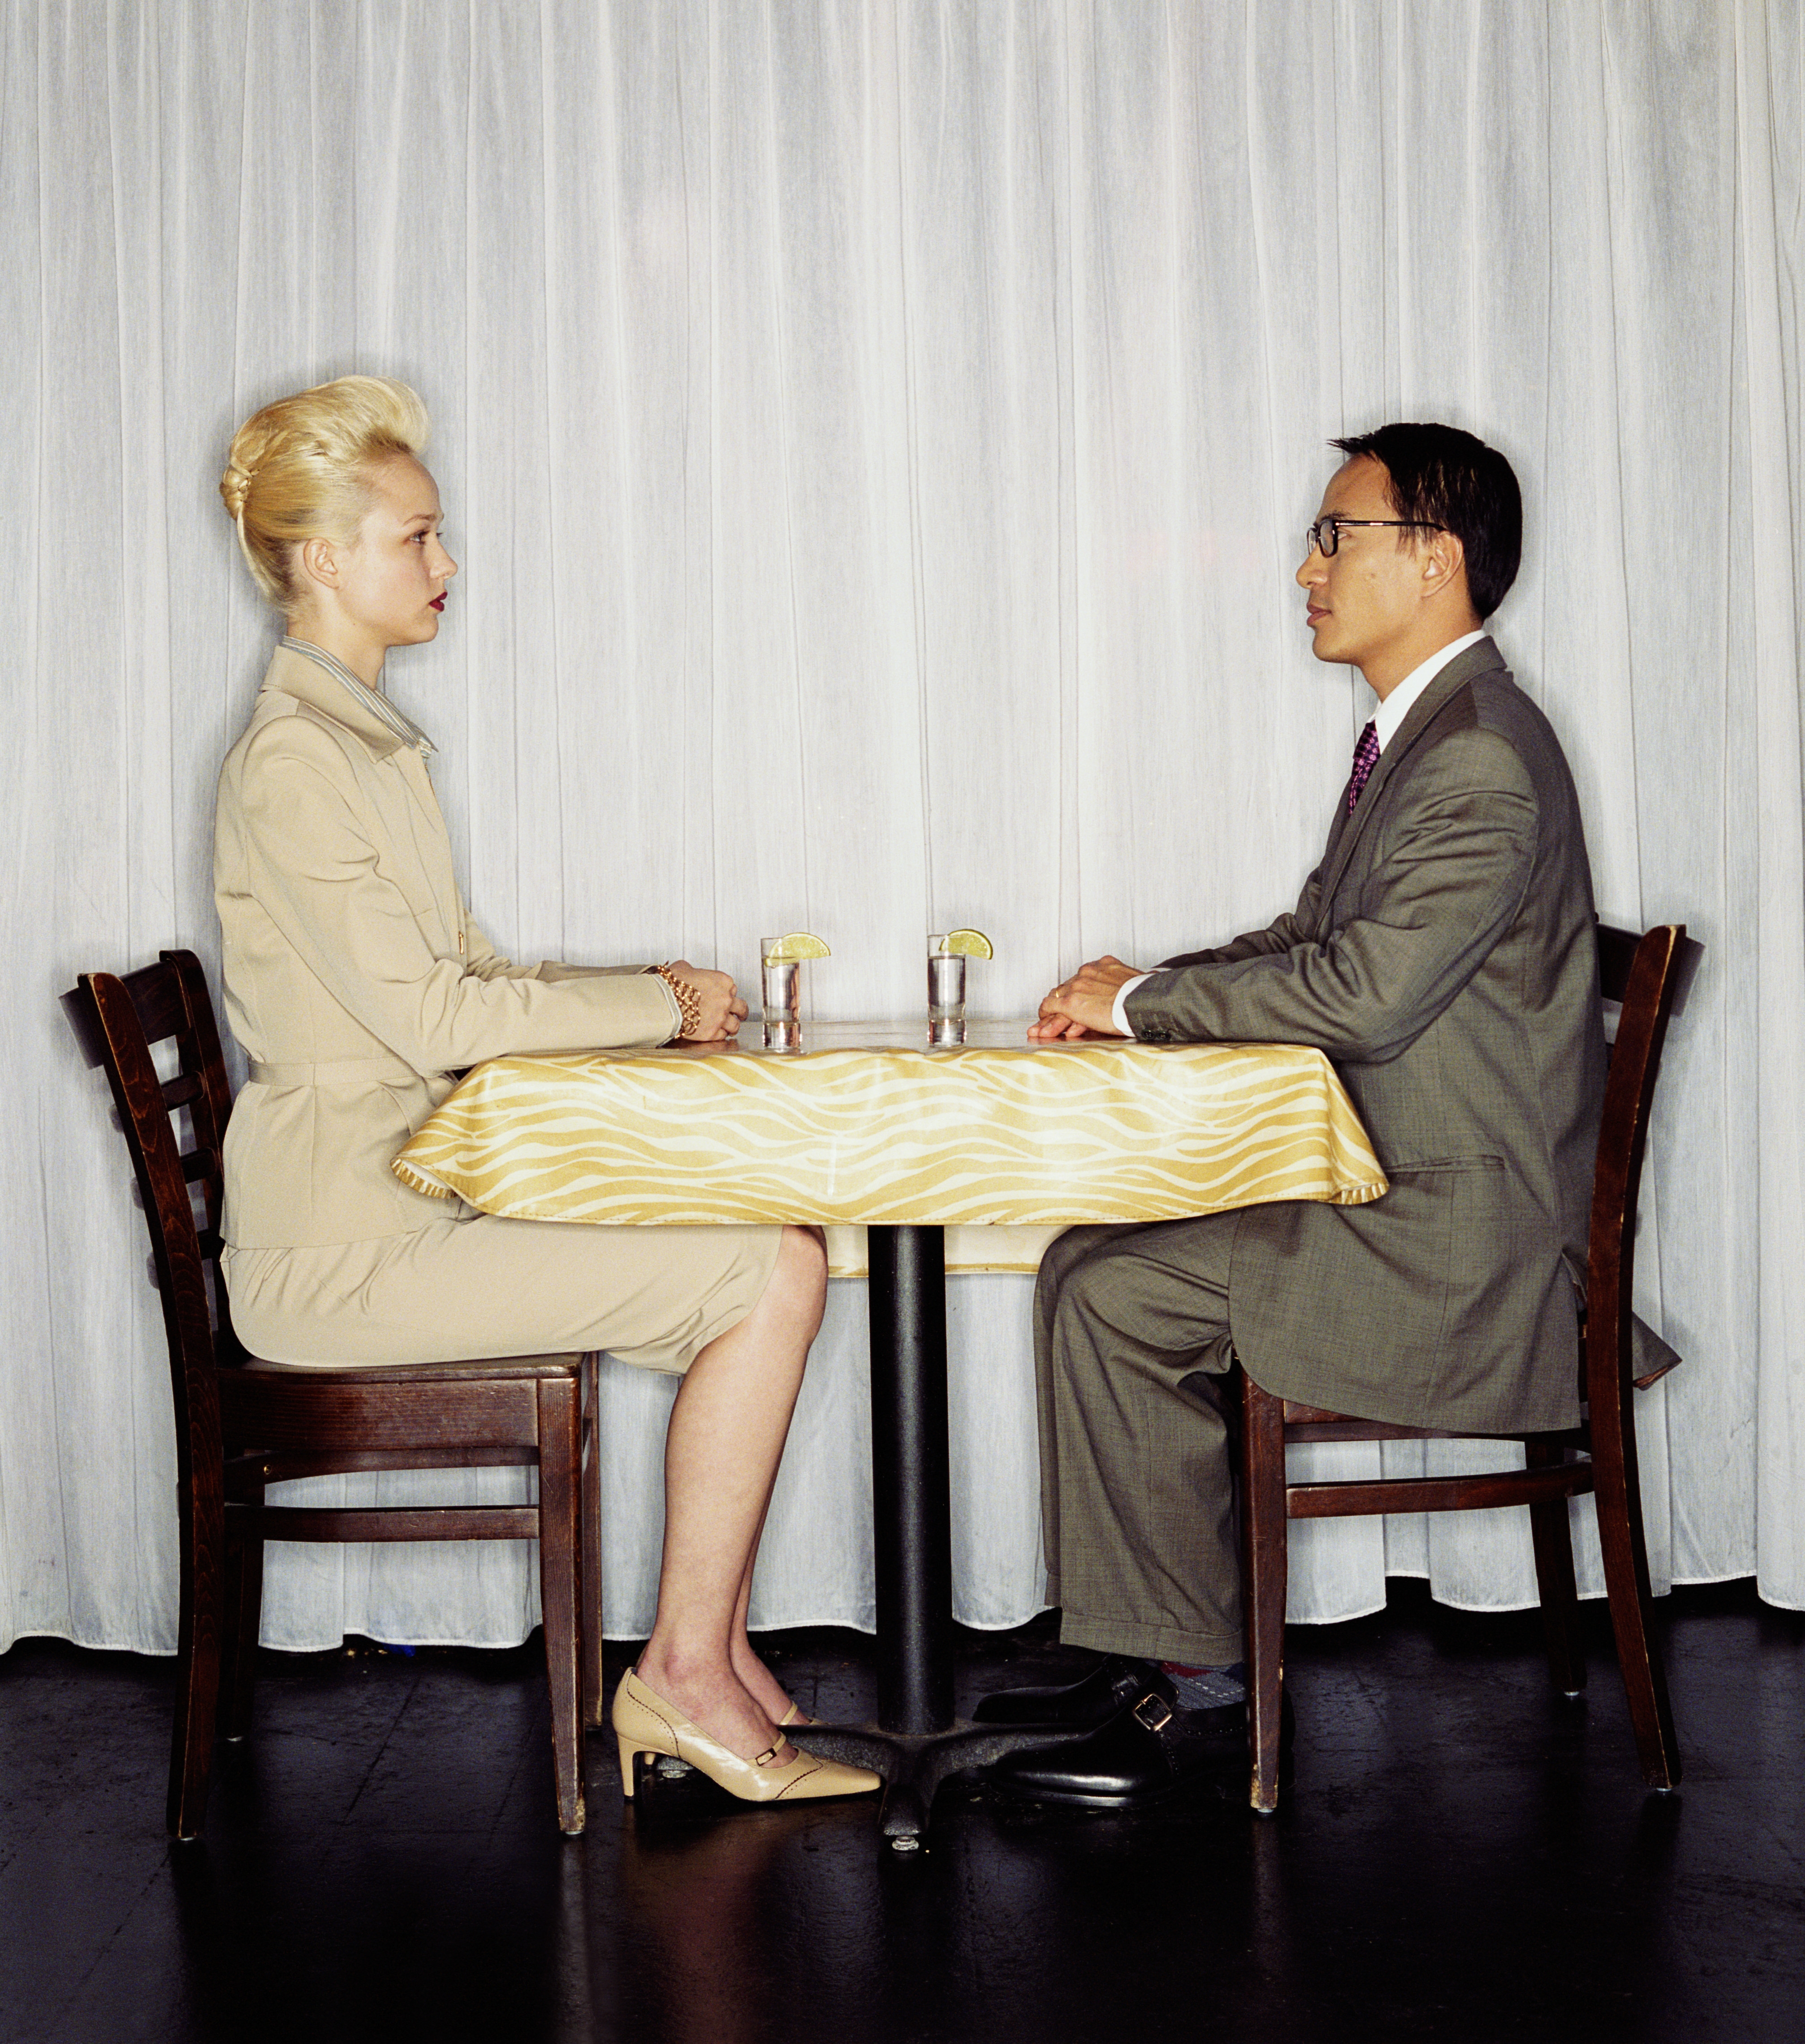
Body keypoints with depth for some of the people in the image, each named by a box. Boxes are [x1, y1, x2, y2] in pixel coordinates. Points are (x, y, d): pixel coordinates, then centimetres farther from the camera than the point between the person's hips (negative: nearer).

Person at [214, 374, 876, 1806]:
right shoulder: (291, 761, -14)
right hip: (349, 1242, -9)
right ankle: (683, 1674, -6)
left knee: (767, 1246, 3)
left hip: (418, 1194, 9)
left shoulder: (368, 740, 17)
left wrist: (649, 992, 4)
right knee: (773, 1270, -15)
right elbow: (423, 1015, -19)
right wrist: (658, 1006, -10)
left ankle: (712, 1654, 5)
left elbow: (462, 973, 18)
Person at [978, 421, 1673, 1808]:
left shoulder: (1484, 759, -19)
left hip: (1465, 1242, -10)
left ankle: (1199, 1689, -5)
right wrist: (1135, 997, 3)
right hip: (1402, 1197, 10)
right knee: (1096, 1264, 6)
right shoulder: (1416, 737, 15)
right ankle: (1153, 1653, 11)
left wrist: (1140, 1002, -14)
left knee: (1114, 1295, -17)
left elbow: (1365, 991, -27)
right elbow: (1315, 938, 20)